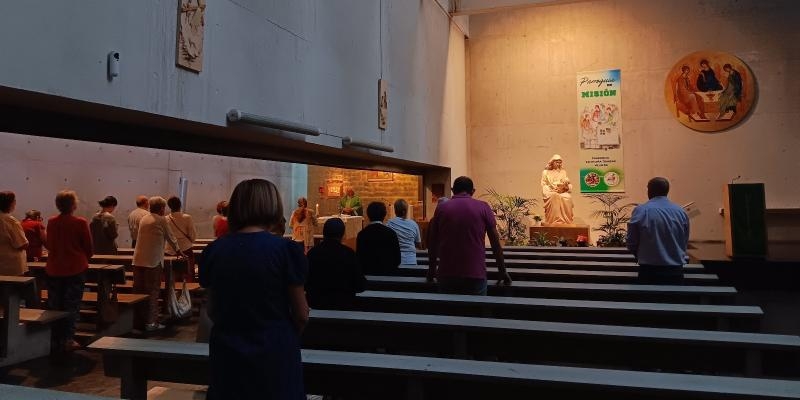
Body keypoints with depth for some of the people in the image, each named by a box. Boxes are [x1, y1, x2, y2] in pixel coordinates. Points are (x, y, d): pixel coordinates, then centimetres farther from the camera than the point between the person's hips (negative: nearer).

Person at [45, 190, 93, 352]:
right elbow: (88, 247, -5)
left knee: (54, 305, 14)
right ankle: (67, 339, 6)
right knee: (72, 306, 5)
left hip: (54, 269, 4)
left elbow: (49, 245, 10)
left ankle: (55, 339, 20)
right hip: (75, 269, -4)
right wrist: (83, 259, 14)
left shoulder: (51, 222, -2)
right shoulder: (80, 223, -13)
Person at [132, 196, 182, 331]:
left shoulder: (143, 219, 14)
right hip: (153, 261, -6)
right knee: (153, 292, -1)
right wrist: (178, 251, 22)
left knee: (138, 290, 11)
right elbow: (170, 237, 4)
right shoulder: (161, 220, -5)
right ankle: (151, 322, 1)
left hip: (138, 260, 6)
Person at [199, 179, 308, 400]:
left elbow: (212, 311, 9)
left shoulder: (213, 250, -3)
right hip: (274, 356, -3)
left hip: (227, 357, 3)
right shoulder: (285, 249, -13)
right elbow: (301, 315, -5)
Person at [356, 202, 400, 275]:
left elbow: (359, 258, 1)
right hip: (387, 272, -1)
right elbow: (397, 258, -2)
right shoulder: (391, 233, -6)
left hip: (367, 272, 1)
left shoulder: (362, 234, -4)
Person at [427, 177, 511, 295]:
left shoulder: (441, 208, 5)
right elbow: (495, 242, 3)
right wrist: (503, 272, 12)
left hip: (446, 276, 1)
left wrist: (431, 272, 23)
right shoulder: (483, 207, 1)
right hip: (475, 276, -1)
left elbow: (433, 243, 11)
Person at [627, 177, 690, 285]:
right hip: (676, 270, 3)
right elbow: (685, 242, 10)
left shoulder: (641, 210, -9)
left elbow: (631, 243, -4)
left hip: (649, 270, -3)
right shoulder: (681, 212, 2)